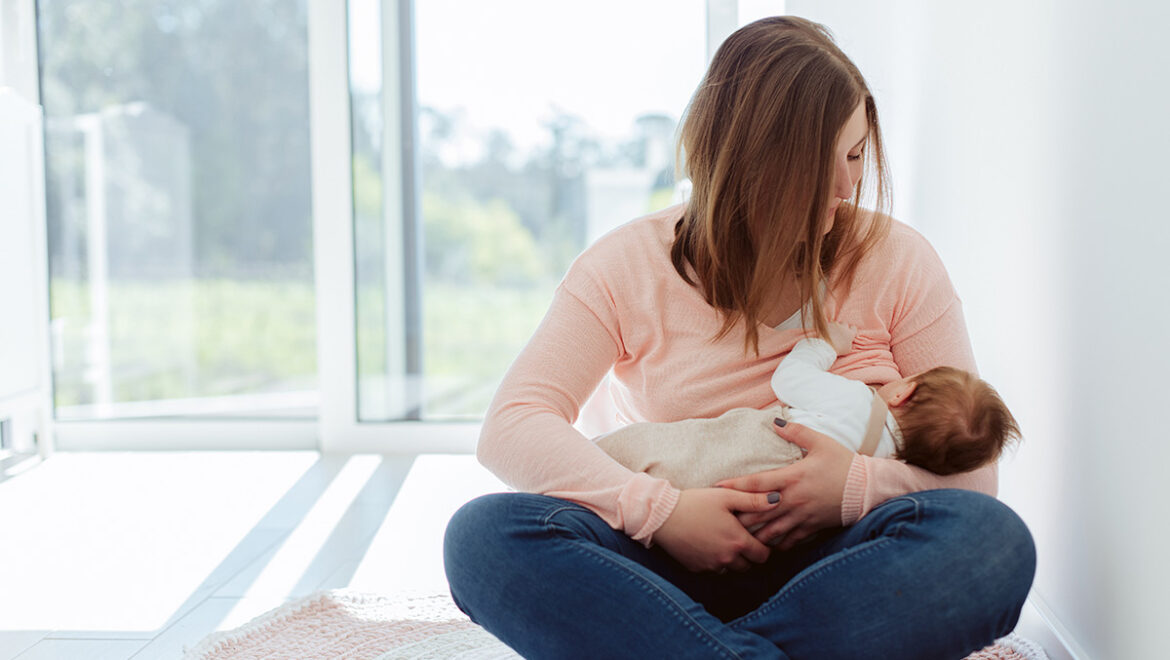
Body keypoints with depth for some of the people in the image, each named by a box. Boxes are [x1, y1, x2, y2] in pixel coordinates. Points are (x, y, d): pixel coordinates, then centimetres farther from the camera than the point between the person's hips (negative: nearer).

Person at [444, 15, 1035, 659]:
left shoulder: (896, 259, 3)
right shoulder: (627, 267, 0)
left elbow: (971, 467, 1)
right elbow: (510, 427, -10)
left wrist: (861, 485, -21)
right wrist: (661, 511, -24)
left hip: (827, 567, 1)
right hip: (675, 569, 0)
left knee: (993, 539, -30)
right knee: (483, 534, -26)